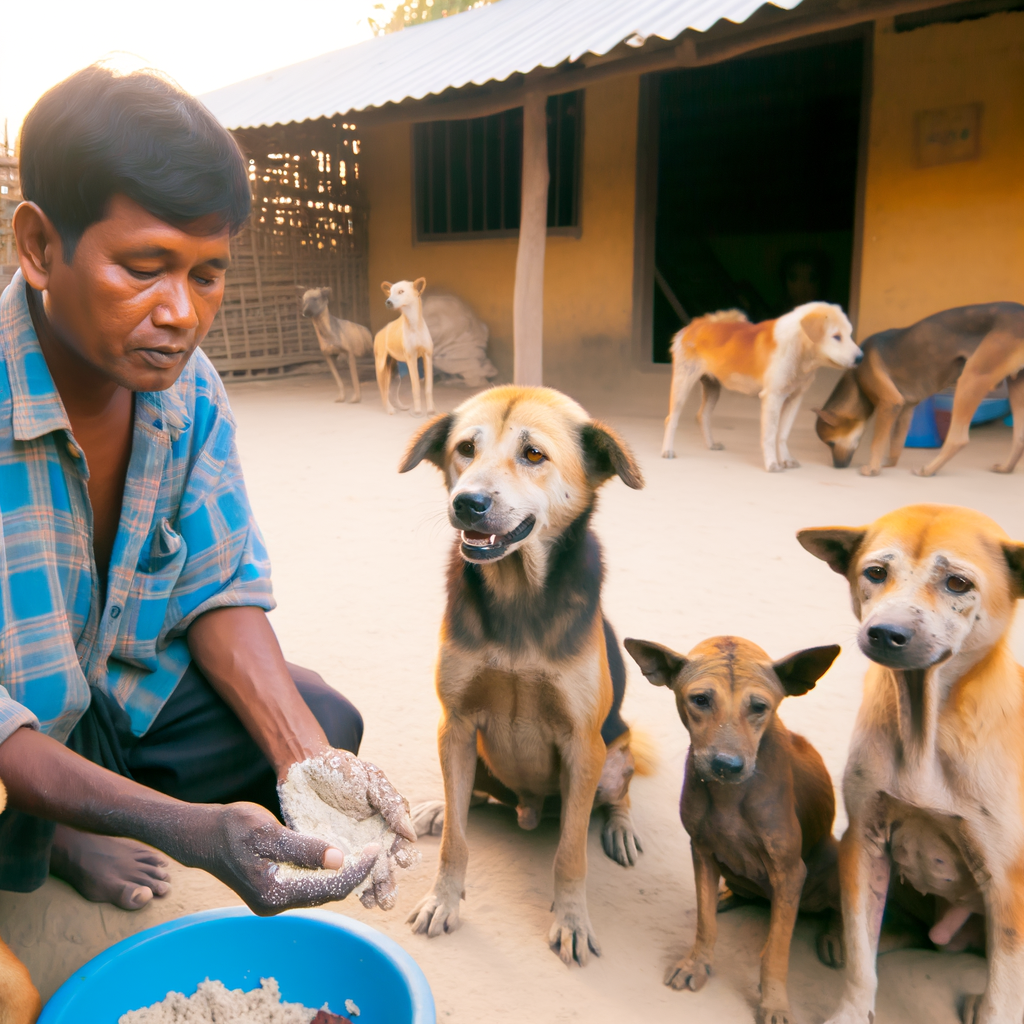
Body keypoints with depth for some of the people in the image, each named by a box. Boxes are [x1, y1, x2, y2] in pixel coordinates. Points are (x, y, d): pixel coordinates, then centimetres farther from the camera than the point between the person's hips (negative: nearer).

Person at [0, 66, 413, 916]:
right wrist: (185, 829, -40)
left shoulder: (189, 389, -11)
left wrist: (308, 761, -22)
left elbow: (219, 585, -7)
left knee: (330, 724, -3)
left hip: (112, 687, 6)